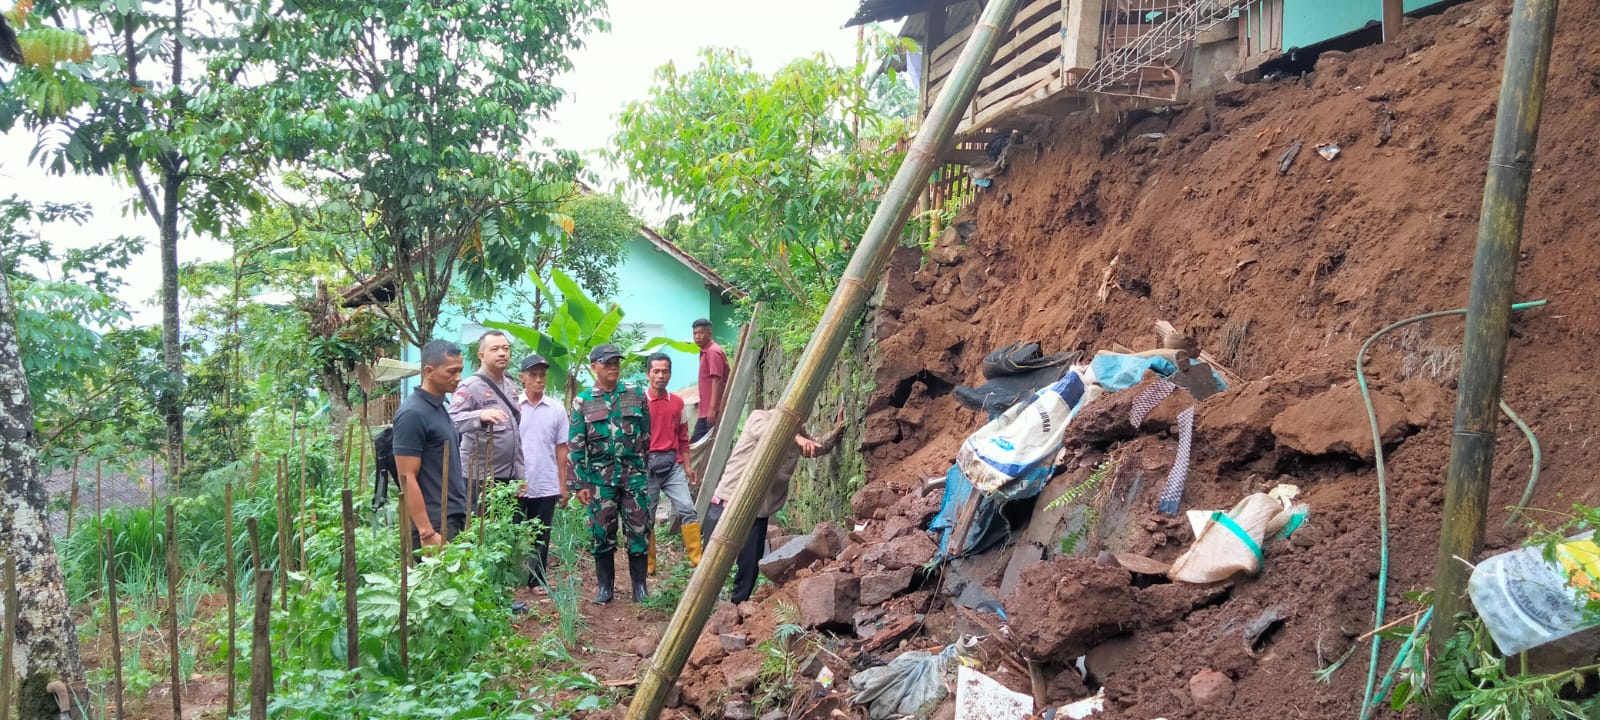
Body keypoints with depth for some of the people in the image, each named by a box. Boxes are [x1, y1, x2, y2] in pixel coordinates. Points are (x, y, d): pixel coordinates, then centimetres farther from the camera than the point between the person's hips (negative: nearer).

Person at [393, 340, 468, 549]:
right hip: (435, 525, -9)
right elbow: (407, 478, -18)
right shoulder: (413, 414, -14)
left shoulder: (439, 407, 12)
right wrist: (427, 534, -21)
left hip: (454, 520, 9)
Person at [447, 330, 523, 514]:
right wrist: (480, 416, -42)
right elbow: (452, 421, -23)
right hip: (481, 478, -7)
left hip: (510, 478, 7)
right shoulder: (471, 387, -9)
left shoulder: (513, 386, 14)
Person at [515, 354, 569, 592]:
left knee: (541, 536, 10)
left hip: (546, 485, 2)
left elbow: (561, 449, 8)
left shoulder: (556, 409, 4)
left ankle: (537, 579, 19)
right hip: (516, 484, -2)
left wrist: (563, 484, 5)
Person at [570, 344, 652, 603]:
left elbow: (647, 436, 10)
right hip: (600, 477, 0)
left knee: (638, 530, 1)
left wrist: (649, 470, 8)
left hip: (634, 473, 1)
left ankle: (640, 585, 13)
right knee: (602, 532, 5)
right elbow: (576, 446, 2)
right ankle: (605, 587, 17)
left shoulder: (636, 395, 5)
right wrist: (581, 483, -4)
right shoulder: (583, 401, 2)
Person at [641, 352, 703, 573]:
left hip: (672, 463, 3)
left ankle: (697, 558, -4)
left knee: (687, 509, -7)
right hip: (647, 464, -3)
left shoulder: (677, 403, 9)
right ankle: (648, 565, 14)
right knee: (646, 515, 4)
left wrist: (687, 465, 12)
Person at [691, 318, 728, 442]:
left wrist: (713, 409, -25)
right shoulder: (705, 352, 18)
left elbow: (717, 380, -20)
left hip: (714, 411, -10)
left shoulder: (713, 352, -13)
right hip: (705, 411, 10)